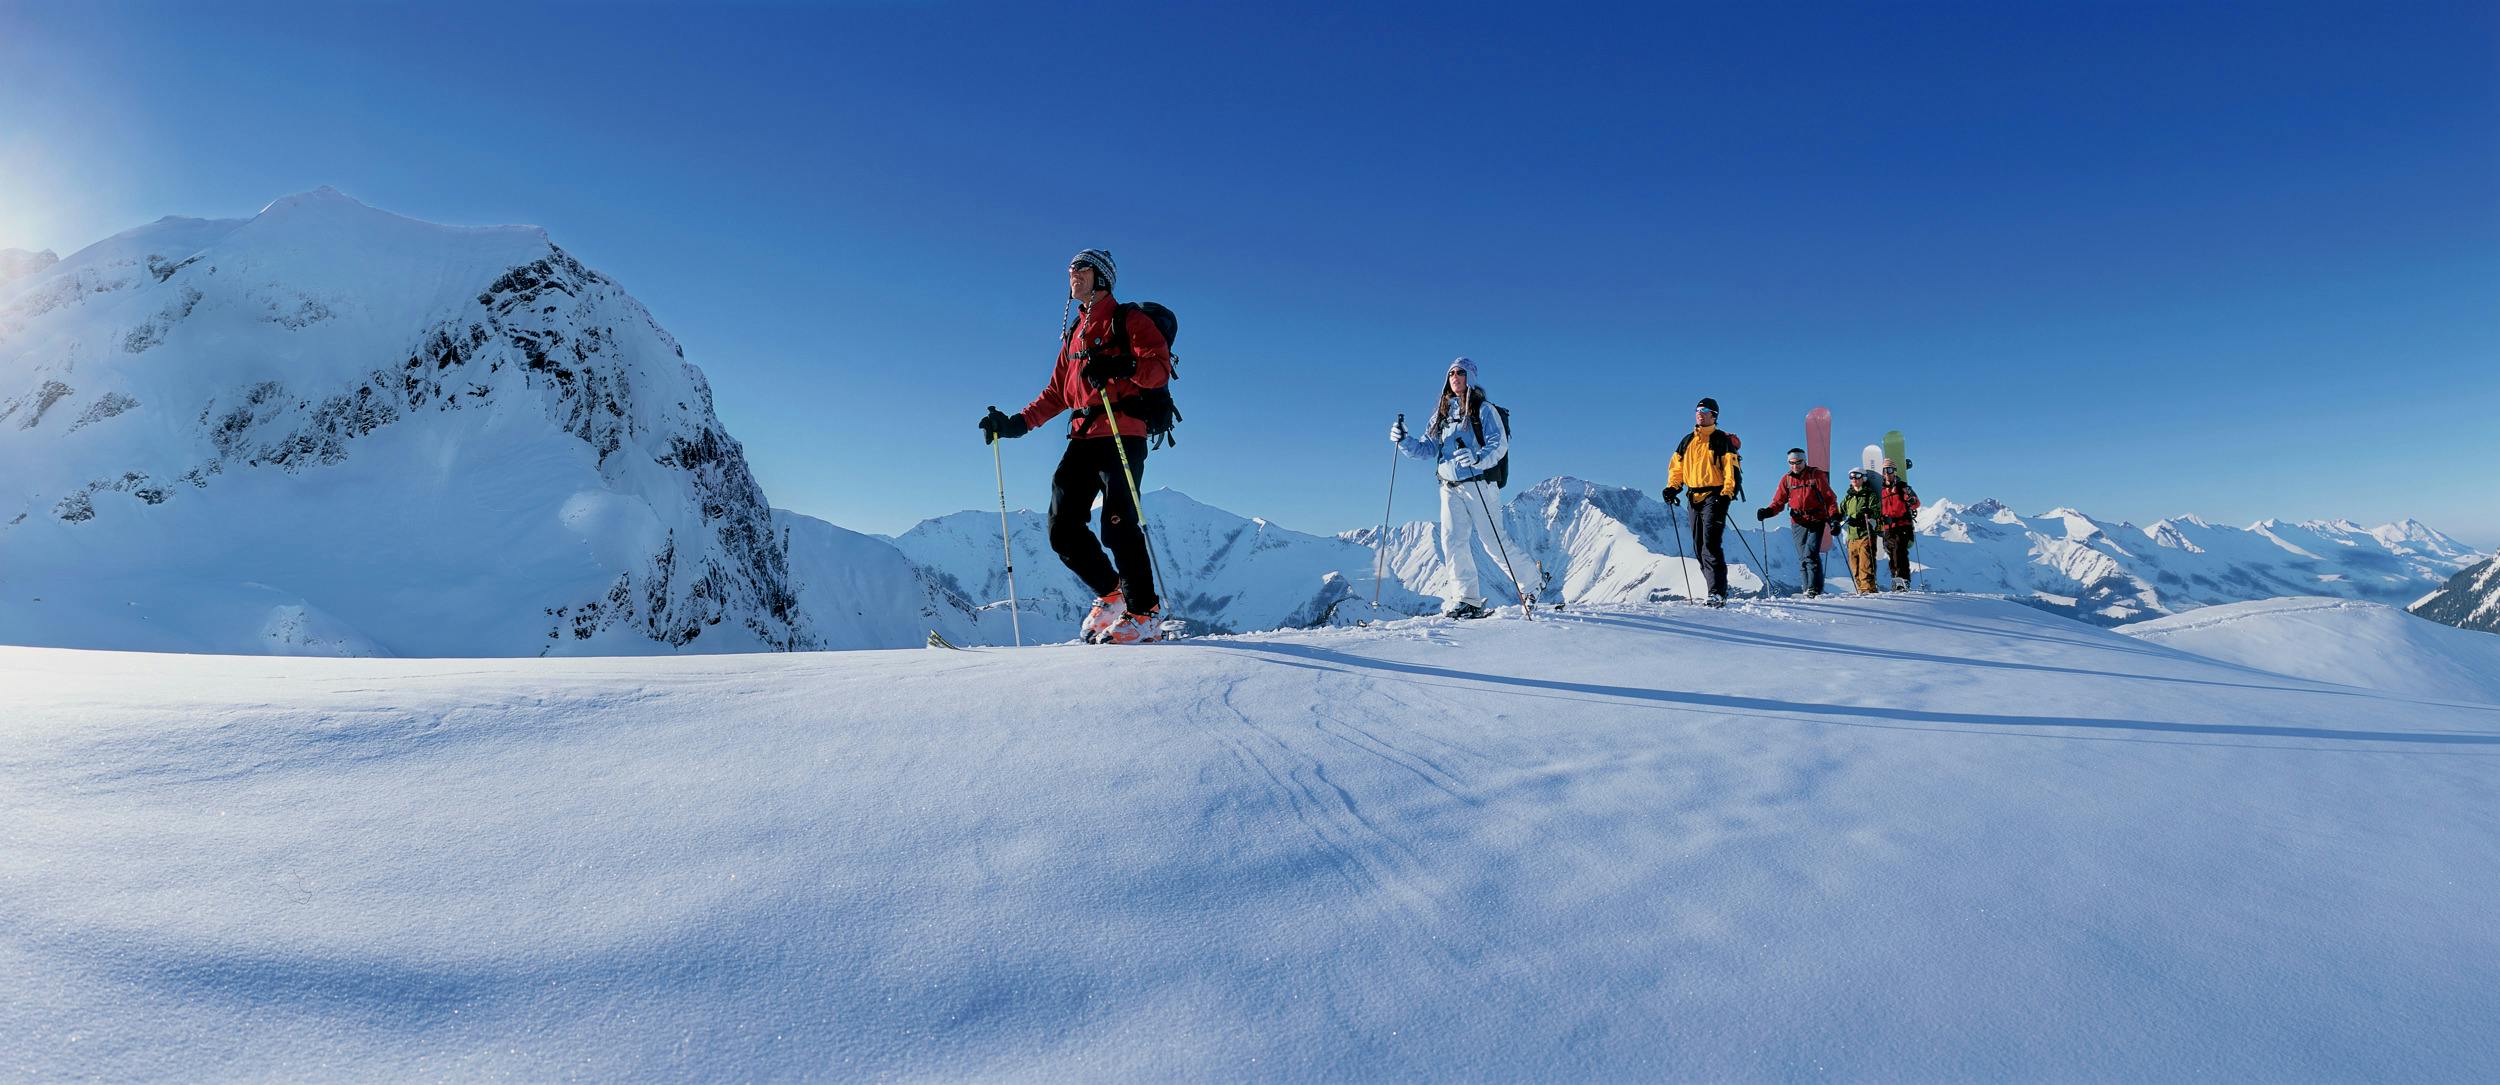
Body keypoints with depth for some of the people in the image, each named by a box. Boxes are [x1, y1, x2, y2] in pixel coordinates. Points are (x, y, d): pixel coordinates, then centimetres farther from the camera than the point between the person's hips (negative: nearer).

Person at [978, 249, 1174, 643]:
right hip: (1082, 438, 7)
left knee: (1117, 525, -18)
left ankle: (1145, 614, -9)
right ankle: (1111, 595, 15)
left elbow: (1159, 367, -9)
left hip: (1122, 435, -7)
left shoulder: (1129, 320, 6)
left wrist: (1122, 365, -29)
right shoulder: (1075, 334, 27)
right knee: (1063, 529, 0)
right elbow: (1056, 394, 28)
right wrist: (1016, 424, 17)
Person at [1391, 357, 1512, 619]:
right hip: (1450, 487, 5)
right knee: (1452, 541, -7)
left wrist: (1477, 458, -30)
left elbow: (1499, 444, -12)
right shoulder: (1442, 412, 16)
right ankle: (1467, 599, -4)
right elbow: (1427, 448, 15)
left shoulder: (1484, 409, -1)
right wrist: (1404, 441, -3)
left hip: (1480, 484, -5)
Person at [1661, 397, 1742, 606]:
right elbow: (1676, 467, 20)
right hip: (1694, 498, 7)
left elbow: (1732, 469, -7)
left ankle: (1718, 593, -19)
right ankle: (1717, 588, 14)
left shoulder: (1722, 440, -1)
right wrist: (1672, 487, 3)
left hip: (1715, 496, -7)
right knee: (1699, 548, 5)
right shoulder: (1687, 441, 16)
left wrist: (1726, 494, -19)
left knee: (1711, 545, -18)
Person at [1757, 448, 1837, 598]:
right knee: (1802, 557, 3)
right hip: (1798, 523, 4)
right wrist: (1768, 511, -11)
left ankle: (1814, 588, -15)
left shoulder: (1816, 475, 0)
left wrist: (1834, 515, -12)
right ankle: (1808, 588, 9)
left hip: (1816, 520, -3)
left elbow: (1829, 497, -1)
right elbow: (1778, 501, 8)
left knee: (1810, 554, -17)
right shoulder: (1786, 479, 9)